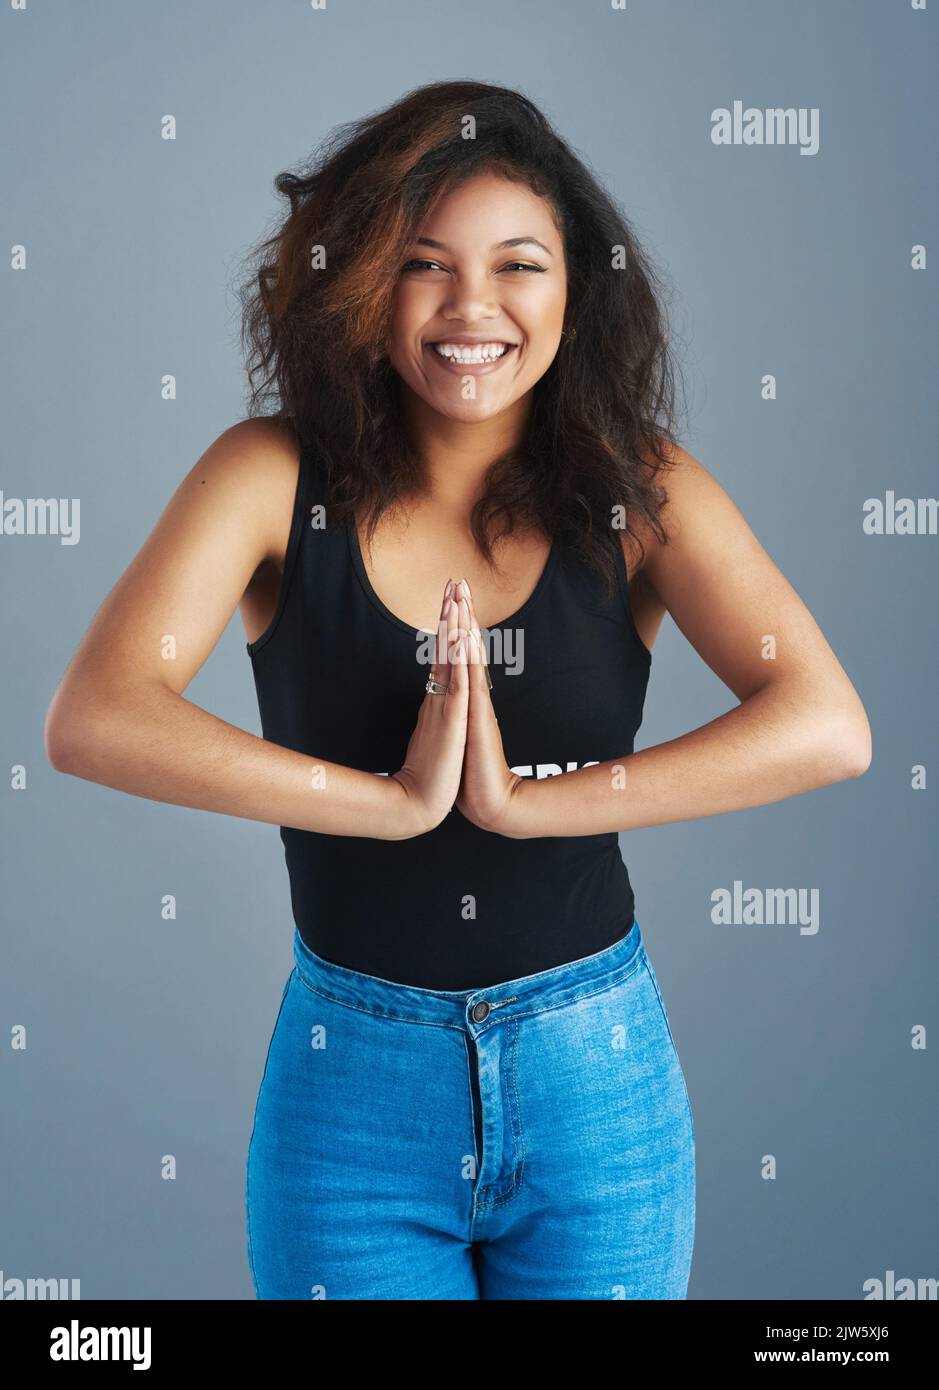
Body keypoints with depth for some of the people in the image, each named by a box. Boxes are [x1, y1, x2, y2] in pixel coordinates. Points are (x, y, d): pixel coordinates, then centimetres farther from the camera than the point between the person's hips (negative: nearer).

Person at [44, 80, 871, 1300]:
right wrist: (396, 800, -23)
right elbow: (92, 720, -20)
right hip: (352, 1081, -1)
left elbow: (829, 728, -18)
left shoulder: (637, 488, -6)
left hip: (597, 1079, 1)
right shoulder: (276, 476, -7)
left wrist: (524, 800, -24)